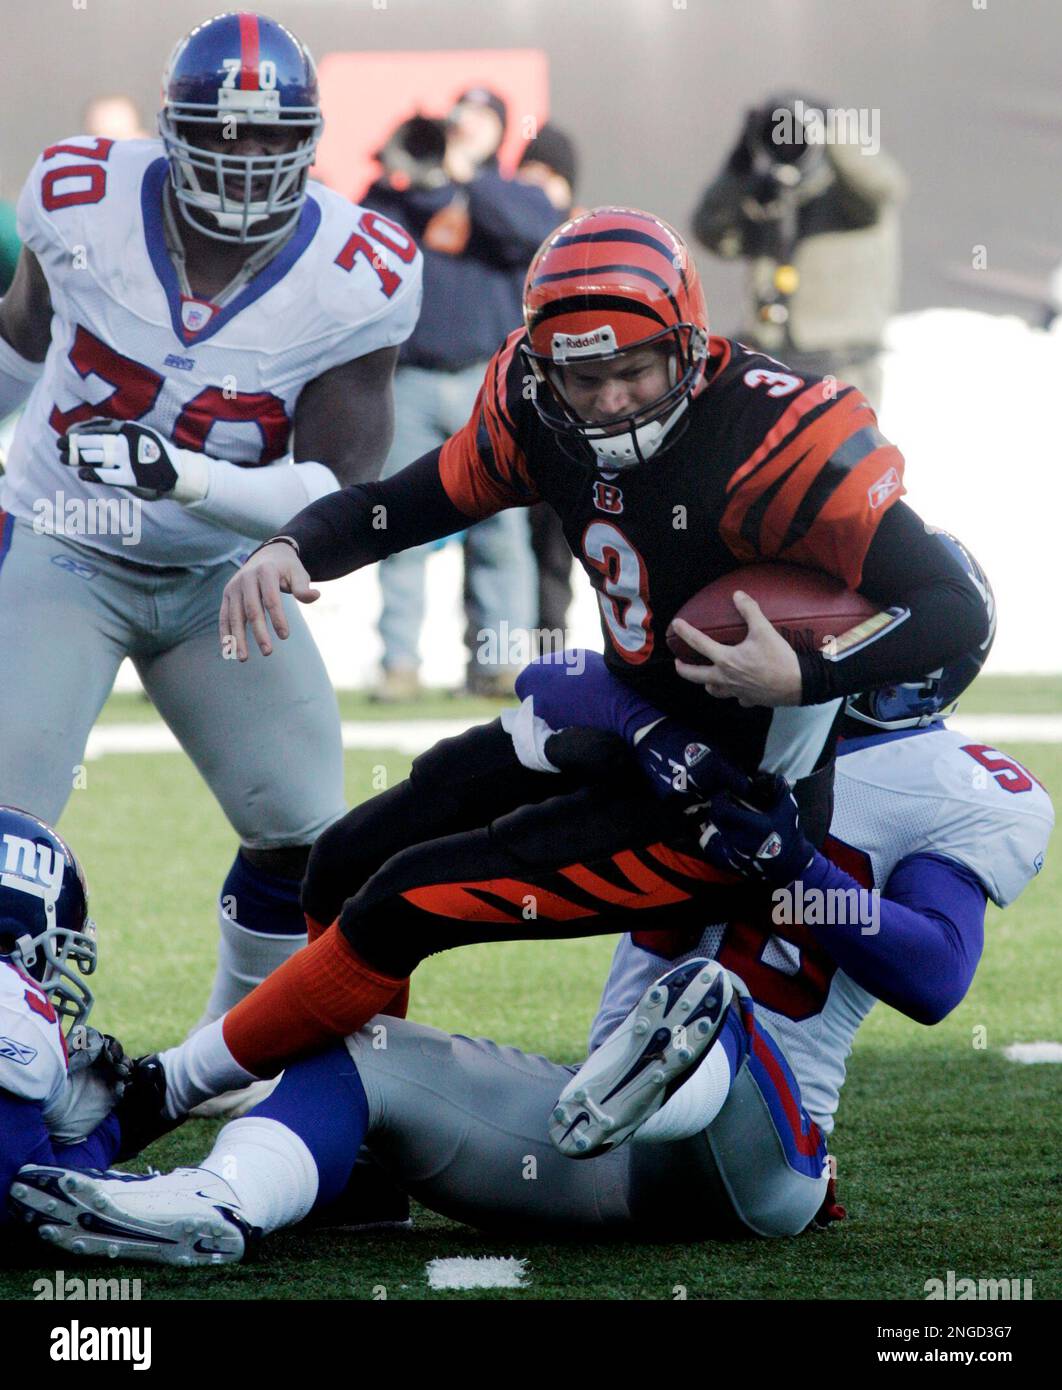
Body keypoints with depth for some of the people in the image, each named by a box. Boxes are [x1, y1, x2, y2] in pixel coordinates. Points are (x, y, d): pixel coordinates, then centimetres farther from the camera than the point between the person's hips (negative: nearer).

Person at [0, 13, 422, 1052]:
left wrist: (186, 477, -34)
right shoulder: (84, 202, -15)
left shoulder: (356, 282, -17)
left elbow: (340, 500, -19)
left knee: (303, 831, 2)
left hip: (221, 572, 2)